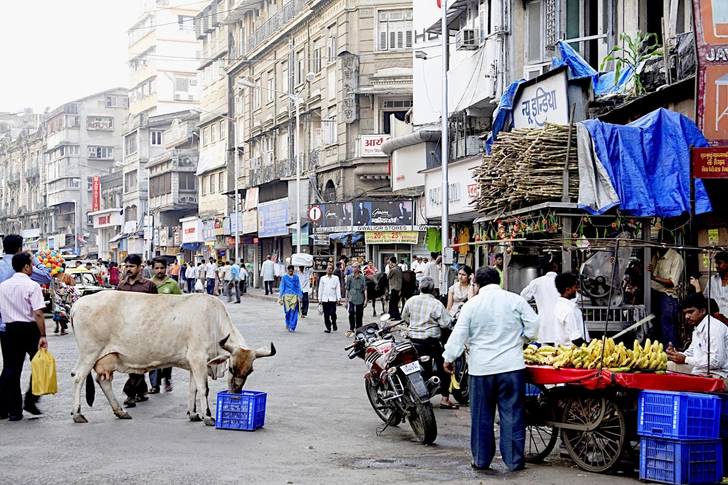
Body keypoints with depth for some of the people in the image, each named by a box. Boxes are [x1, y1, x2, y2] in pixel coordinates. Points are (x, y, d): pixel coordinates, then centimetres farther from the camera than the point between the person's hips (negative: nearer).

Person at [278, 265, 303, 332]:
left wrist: (299, 296, 1)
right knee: (288, 311, -3)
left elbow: (298, 287, 10)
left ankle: (292, 327, -7)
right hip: (286, 296, -1)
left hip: (294, 296, 1)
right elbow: (282, 288, 7)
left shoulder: (296, 277, 9)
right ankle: (287, 324, 23)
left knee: (293, 311, -8)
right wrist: (280, 297, 2)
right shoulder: (284, 277, 6)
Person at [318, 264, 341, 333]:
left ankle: (334, 323, 14)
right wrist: (320, 299, 8)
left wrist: (338, 298, -1)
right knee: (326, 314, 1)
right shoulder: (323, 278, 12)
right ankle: (328, 328, 8)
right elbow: (320, 289, 13)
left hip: (332, 298, -2)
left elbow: (338, 288, 5)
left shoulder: (336, 278, 7)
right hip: (325, 299, 2)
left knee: (332, 312, -12)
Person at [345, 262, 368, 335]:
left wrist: (366, 300, -7)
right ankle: (351, 329, -16)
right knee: (351, 313, -19)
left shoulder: (362, 277, 2)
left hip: (360, 299, 0)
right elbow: (347, 289, 11)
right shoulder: (350, 277, 6)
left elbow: (365, 289, 1)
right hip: (351, 298, 0)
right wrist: (346, 300, 9)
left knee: (359, 315, 5)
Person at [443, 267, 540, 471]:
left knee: (481, 416, 9)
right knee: (512, 414, 5)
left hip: (481, 369, 0)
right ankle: (514, 460, 7)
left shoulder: (472, 304, 0)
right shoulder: (515, 300, 2)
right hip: (512, 366, 0)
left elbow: (459, 333, -1)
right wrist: (524, 339, 21)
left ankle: (481, 460, 16)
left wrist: (449, 358, 7)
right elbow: (533, 324, 2)